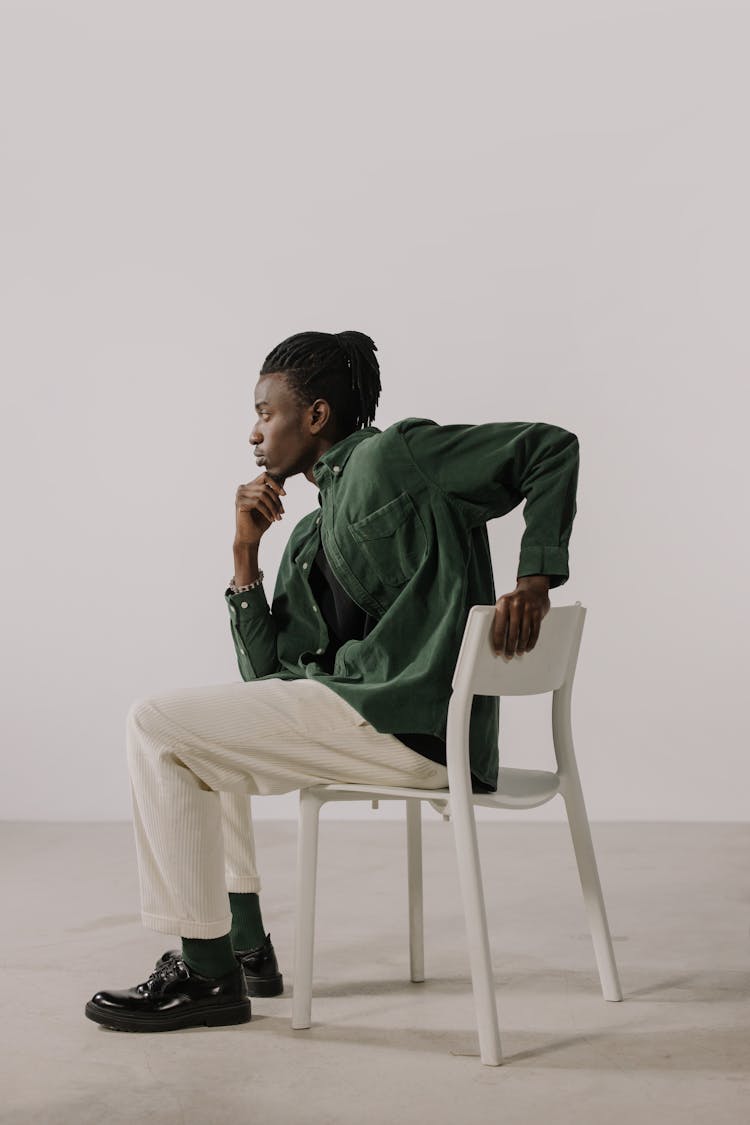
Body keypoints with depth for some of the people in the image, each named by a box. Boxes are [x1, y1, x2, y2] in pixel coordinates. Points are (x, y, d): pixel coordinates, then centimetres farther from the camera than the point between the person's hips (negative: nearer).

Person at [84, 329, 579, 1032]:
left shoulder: (394, 455, -2)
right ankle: (243, 946, 24)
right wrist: (245, 552, 9)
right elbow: (266, 672, 15)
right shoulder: (309, 538, 21)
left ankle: (207, 973, -2)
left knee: (156, 727, -8)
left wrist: (534, 578, -14)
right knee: (203, 727, 29)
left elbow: (551, 448, -4)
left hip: (411, 723, -10)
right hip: (362, 710, 10)